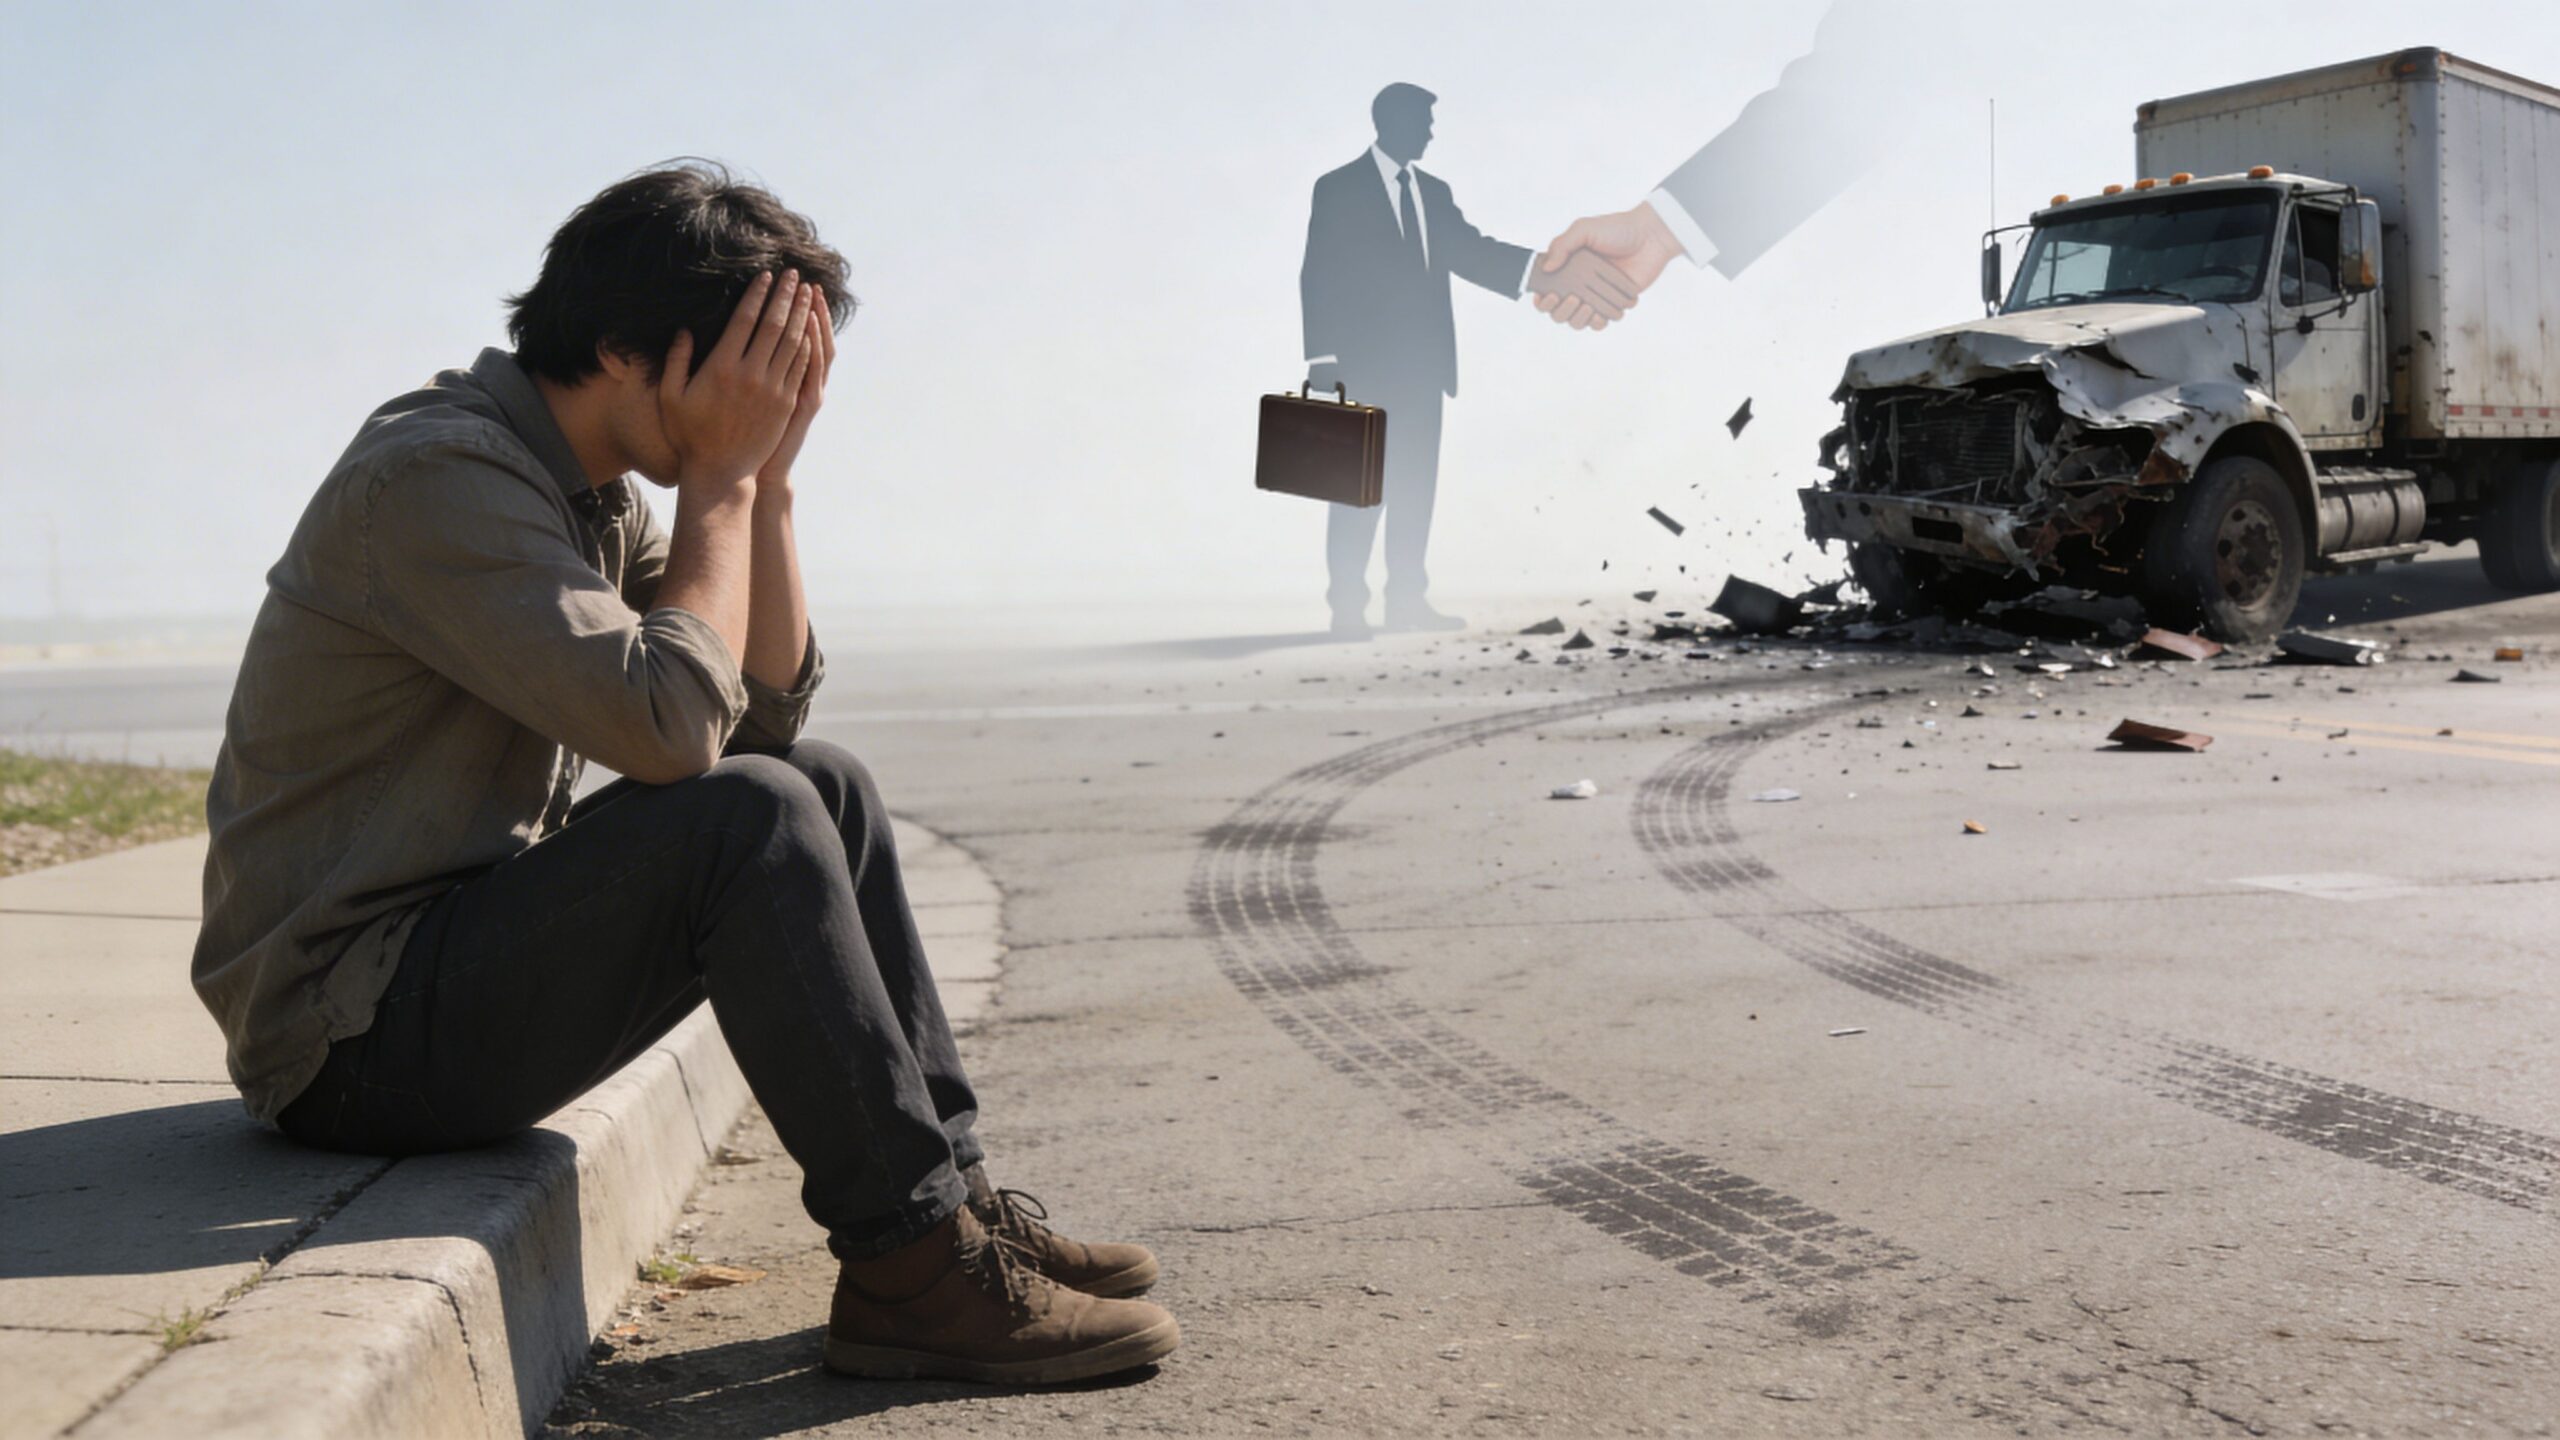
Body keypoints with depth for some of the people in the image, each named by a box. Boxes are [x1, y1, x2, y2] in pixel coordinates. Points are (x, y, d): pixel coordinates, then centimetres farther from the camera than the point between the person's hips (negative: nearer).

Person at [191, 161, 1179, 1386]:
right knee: (752, 819, -25)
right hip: (353, 1030, -9)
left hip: (469, 943, 9)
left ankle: (951, 1189, 3)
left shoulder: (589, 489, 9)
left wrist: (767, 477, -2)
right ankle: (912, 1269, -17)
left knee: (827, 788, 4)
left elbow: (769, 709, 8)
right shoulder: (439, 473, -20)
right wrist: (720, 479, -17)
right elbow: (671, 726, -28)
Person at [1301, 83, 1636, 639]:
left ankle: (1407, 600, 9)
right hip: (1365, 362, -6)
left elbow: (1466, 250, 3)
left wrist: (1543, 269, -16)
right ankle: (1349, 606, -3)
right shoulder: (1338, 188, 0)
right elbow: (1319, 275, -6)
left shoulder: (1434, 191, 16)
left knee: (1415, 485, 4)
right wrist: (1324, 361, -15)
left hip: (1420, 363, 6)